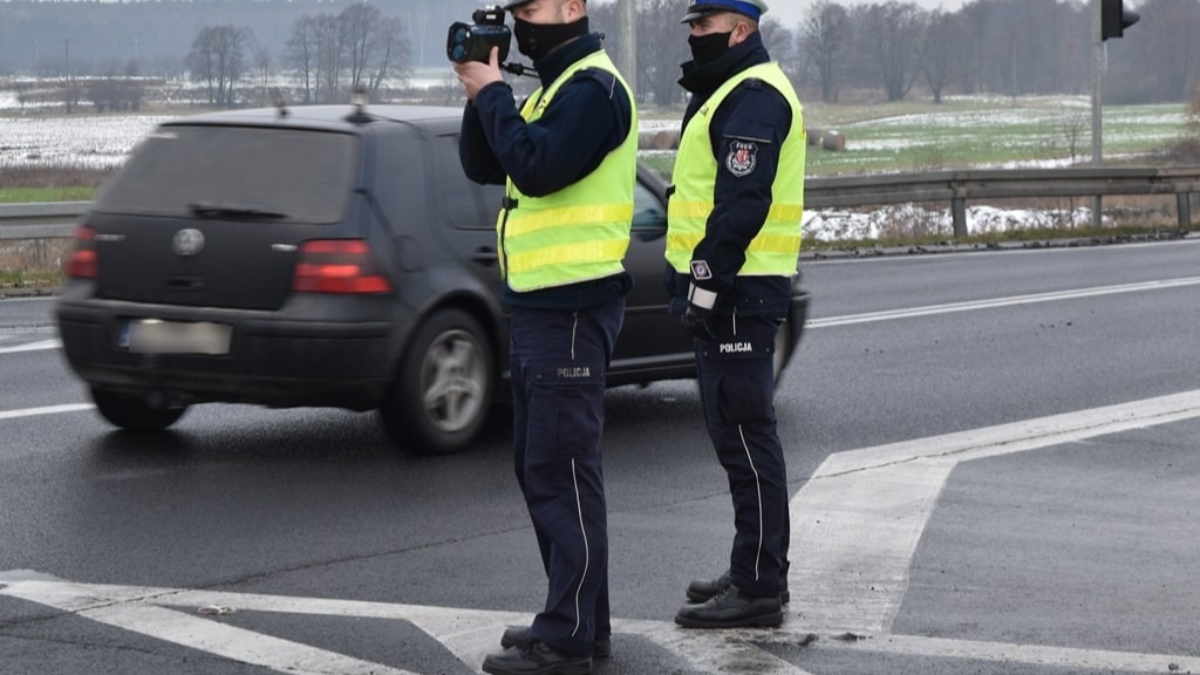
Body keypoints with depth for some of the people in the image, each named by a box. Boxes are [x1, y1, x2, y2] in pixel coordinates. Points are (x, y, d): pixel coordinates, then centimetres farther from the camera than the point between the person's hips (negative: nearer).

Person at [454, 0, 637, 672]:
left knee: (561, 470, -9)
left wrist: (493, 93, -13)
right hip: (538, 302, 10)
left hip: (571, 307, -10)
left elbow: (537, 165, -25)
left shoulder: (593, 88, -13)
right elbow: (484, 166, 16)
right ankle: (579, 617, 22)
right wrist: (481, 94, 2)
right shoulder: (553, 88, 19)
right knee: (539, 466, 14)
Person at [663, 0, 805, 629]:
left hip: (737, 293, -11)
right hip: (725, 293, 11)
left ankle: (759, 588, -6)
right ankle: (754, 571, 23)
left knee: (744, 435, -8)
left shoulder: (754, 98, -15)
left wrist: (706, 283, -23)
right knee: (735, 433, 15)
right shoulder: (730, 93, 21)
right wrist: (698, 283, 20)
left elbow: (742, 203, -23)